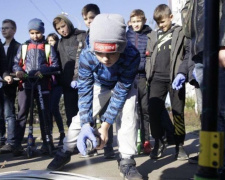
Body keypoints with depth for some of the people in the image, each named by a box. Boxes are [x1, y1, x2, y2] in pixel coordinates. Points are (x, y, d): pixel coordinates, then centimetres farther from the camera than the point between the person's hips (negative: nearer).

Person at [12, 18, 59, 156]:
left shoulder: (48, 47, 9)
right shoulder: (23, 47, 15)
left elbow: (55, 65, 1)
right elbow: (16, 63, 12)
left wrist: (42, 71, -16)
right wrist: (18, 70, -10)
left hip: (43, 84, -1)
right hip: (25, 84, 1)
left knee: (44, 113, 2)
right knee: (22, 113, -4)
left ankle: (46, 142, 9)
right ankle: (18, 144, -3)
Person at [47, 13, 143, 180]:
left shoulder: (132, 55, -42)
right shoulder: (87, 56, -38)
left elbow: (121, 91, -35)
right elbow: (85, 92, -32)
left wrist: (105, 125, -36)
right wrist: (86, 125, -43)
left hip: (125, 85, -1)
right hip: (100, 85, 1)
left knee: (127, 115, -20)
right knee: (82, 115, -1)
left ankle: (127, 161, -9)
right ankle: (65, 152, 18)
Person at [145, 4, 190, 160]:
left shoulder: (181, 32, 6)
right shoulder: (153, 36, 18)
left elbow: (189, 53, -3)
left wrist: (182, 73, -16)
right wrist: (149, 76, 5)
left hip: (175, 78, -3)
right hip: (157, 79, 3)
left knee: (178, 112, 2)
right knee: (154, 111, -4)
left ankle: (180, 145, 13)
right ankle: (159, 142, 11)